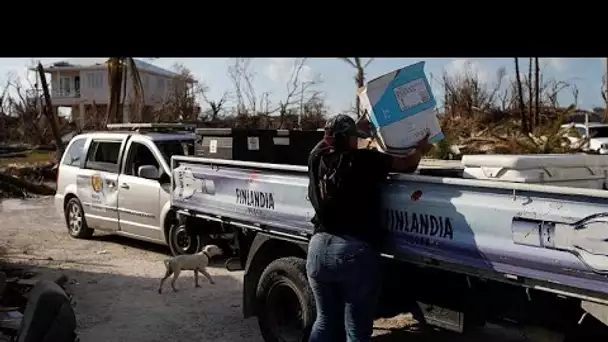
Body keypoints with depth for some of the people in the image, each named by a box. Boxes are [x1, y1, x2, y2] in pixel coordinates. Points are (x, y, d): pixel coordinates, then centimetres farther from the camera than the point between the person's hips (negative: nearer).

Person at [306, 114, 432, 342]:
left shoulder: (317, 159, 6)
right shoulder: (363, 160, -6)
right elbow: (406, 163, 3)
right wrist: (421, 149, 22)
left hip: (319, 248, 5)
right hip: (354, 251, -5)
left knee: (325, 321, 20)